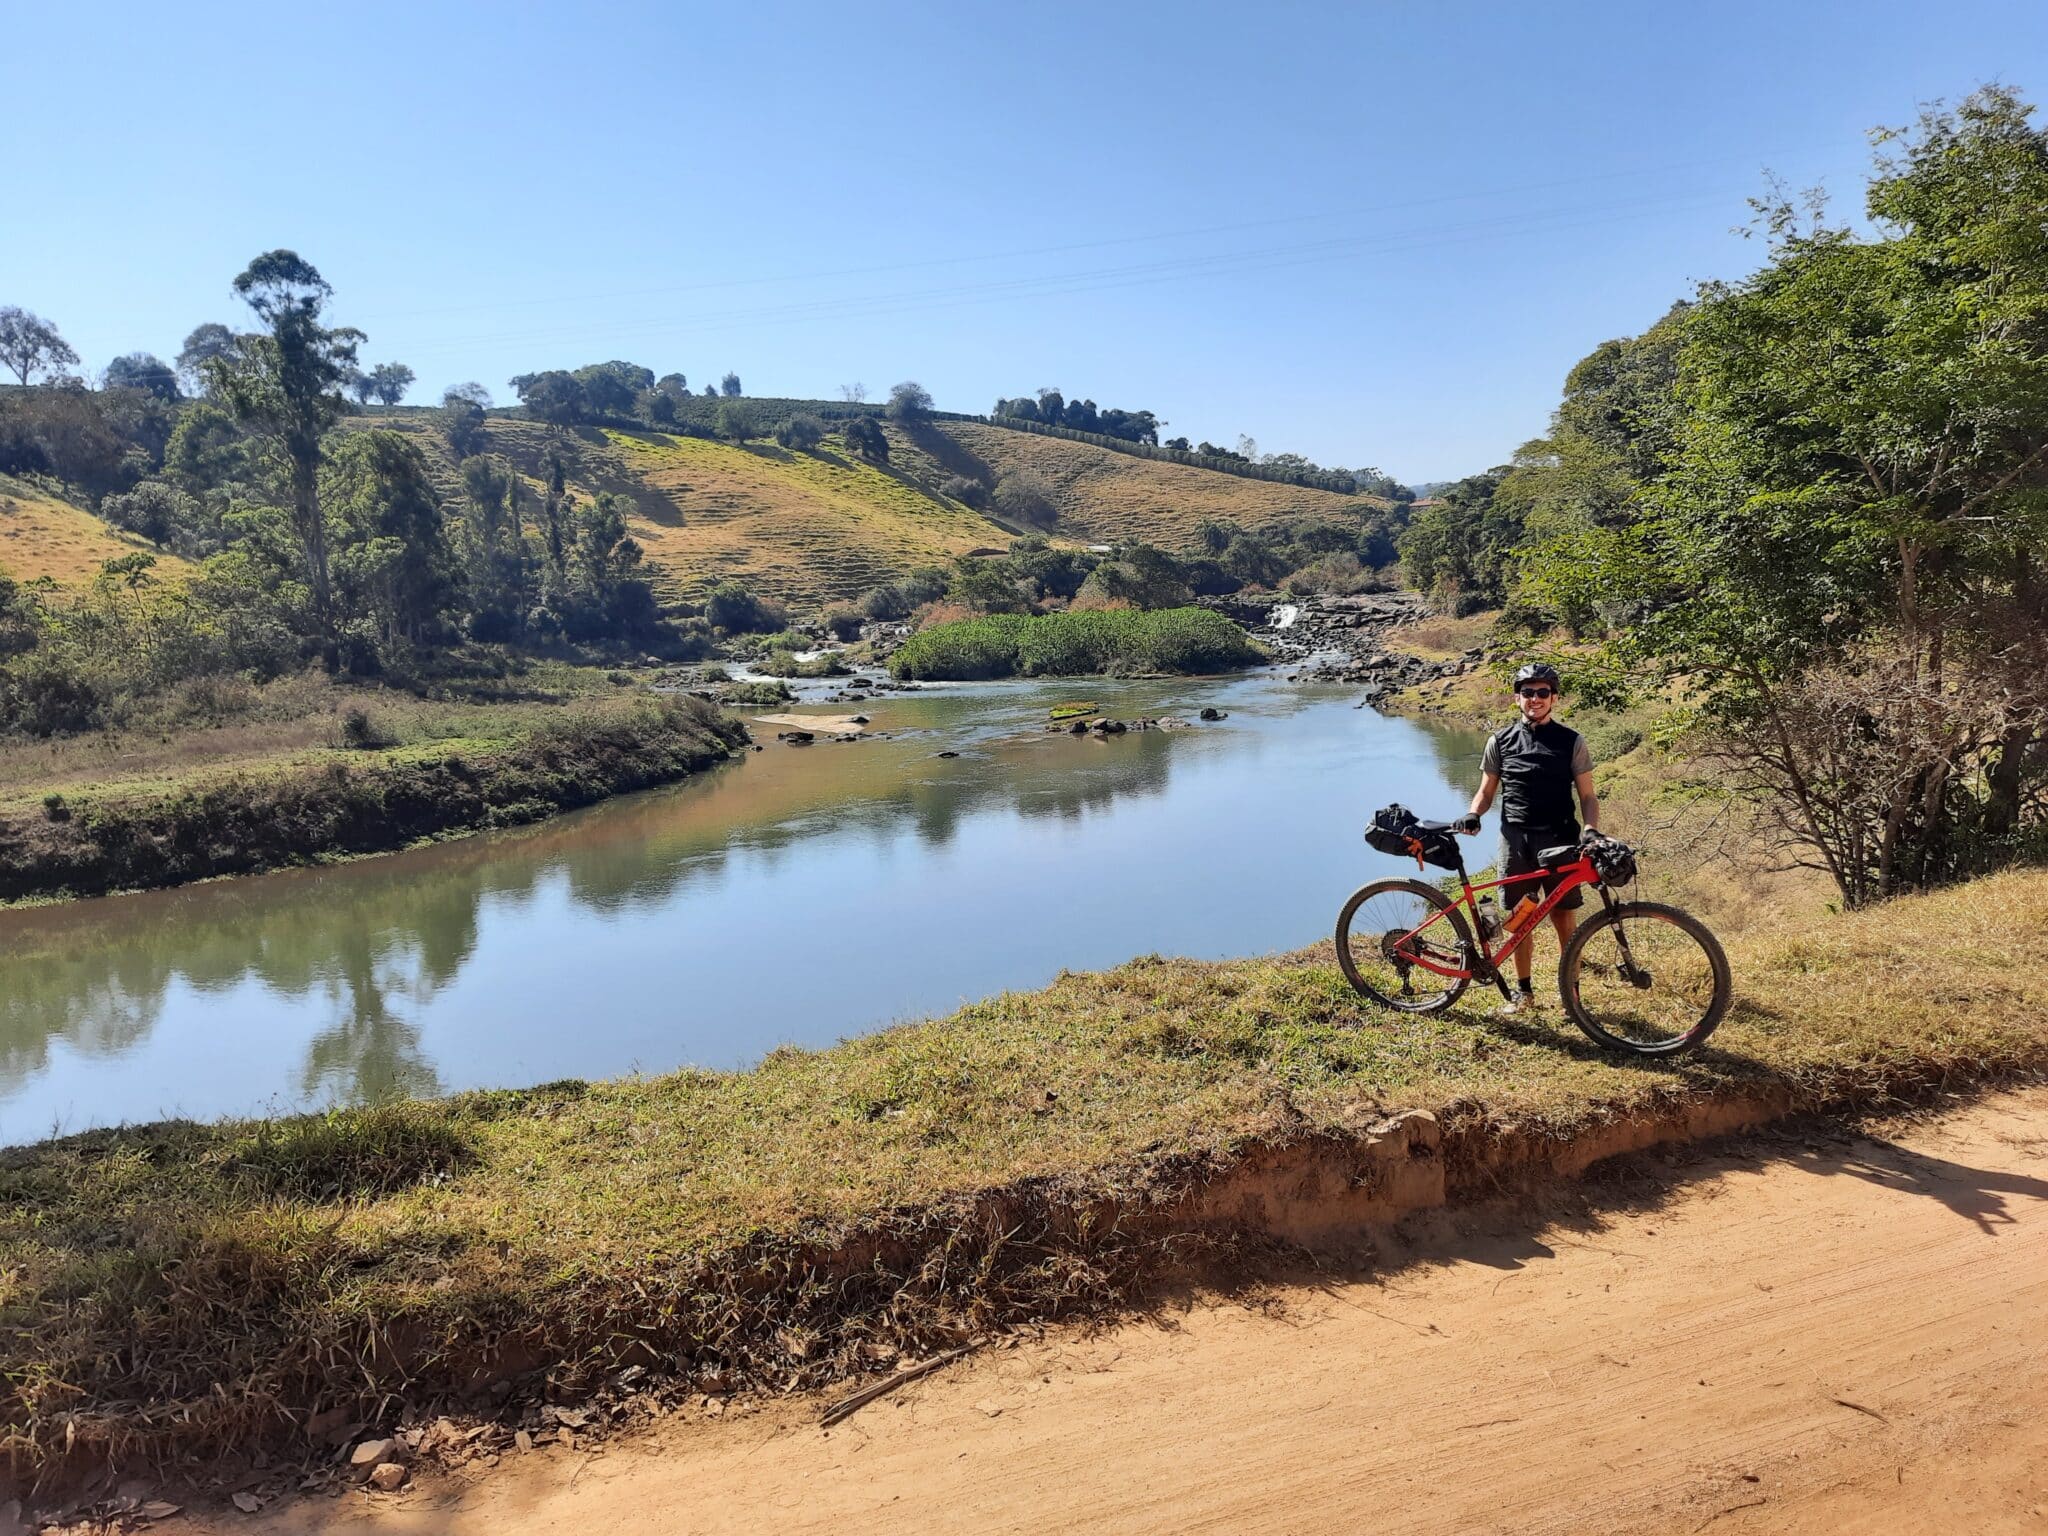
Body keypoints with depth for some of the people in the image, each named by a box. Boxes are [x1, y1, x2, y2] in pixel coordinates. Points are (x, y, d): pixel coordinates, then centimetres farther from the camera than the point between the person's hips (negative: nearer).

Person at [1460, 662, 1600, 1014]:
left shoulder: (1571, 741, 2)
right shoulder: (1501, 741, 5)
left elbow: (1587, 796, 2)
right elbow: (1487, 791, 10)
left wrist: (1592, 832, -15)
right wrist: (1473, 814, -10)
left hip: (1560, 841, -1)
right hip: (1516, 840, 1)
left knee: (1564, 920, 3)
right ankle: (1523, 991, 21)